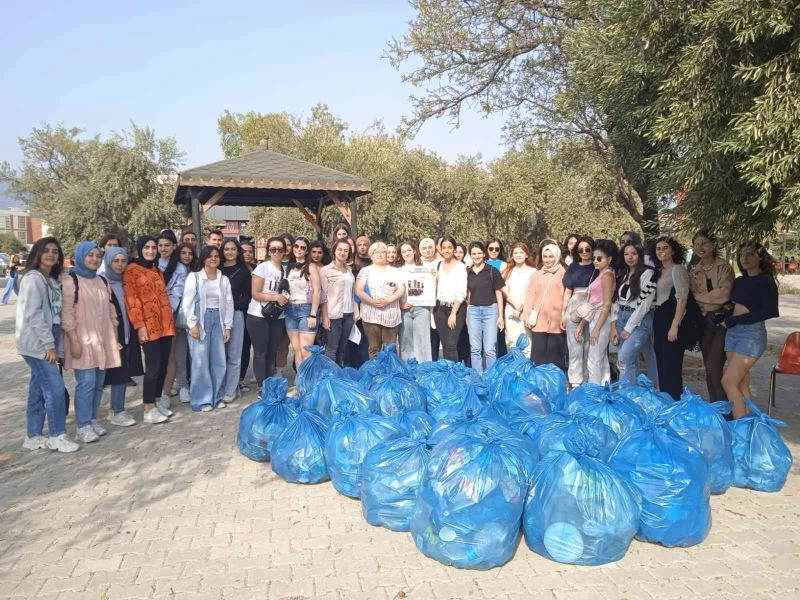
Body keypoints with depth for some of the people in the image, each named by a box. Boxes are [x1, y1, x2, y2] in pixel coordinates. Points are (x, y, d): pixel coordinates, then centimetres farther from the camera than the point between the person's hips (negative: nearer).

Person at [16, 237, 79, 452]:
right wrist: (49, 344, -19)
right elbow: (32, 315, -18)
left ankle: (33, 437, 20)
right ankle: (57, 436, 2)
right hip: (37, 343, -9)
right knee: (55, 387, -8)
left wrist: (52, 343, 9)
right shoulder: (33, 279, -11)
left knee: (39, 390, 12)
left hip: (45, 342, 9)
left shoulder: (52, 281, 16)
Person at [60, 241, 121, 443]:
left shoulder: (102, 281, 15)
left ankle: (92, 419, 19)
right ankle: (83, 425, -2)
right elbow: (67, 314, -10)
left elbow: (111, 311, 17)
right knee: (86, 382, -10)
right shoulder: (70, 280, -5)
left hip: (103, 339, 6)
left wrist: (115, 339, 14)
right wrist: (74, 341, -15)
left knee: (98, 383, 8)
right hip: (83, 340, -6)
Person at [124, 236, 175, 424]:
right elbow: (131, 300, -10)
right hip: (149, 326, -7)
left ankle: (157, 402, 20)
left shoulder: (158, 271, 19)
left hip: (165, 325, 7)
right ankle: (149, 409, 3)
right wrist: (139, 325, -17)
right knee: (153, 366, -6)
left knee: (163, 365, 9)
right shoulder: (131, 270, -3)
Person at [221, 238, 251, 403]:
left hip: (236, 314, -2)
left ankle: (230, 390, 8)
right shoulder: (217, 269, 10)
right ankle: (219, 389, 17)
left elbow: (247, 295, 5)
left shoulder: (243, 271, 6)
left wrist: (233, 306, -9)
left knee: (233, 355, 1)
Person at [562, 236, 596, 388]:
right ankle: (575, 381, 9)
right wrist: (563, 312, 10)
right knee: (574, 347, 3)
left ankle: (588, 381, 9)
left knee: (589, 347, 0)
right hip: (573, 307, 3)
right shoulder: (573, 267, 13)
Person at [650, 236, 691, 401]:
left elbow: (682, 298, -15)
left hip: (671, 320, -8)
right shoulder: (659, 272, 17)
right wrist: (655, 328, 15)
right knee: (661, 366, 11)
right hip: (659, 322, 8)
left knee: (672, 368, -7)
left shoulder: (677, 269, -6)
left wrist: (674, 325, -22)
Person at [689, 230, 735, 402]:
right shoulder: (693, 271, 8)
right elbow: (693, 295, 8)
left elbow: (723, 294, -18)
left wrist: (701, 296, -8)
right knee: (709, 367, 9)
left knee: (713, 365, -13)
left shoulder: (724, 268, -7)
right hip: (704, 321, 6)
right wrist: (712, 296, -7)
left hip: (723, 320, -5)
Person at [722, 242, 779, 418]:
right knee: (741, 383, 8)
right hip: (733, 332, 7)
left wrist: (733, 320, -15)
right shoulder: (740, 281, 13)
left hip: (751, 334, -7)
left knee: (728, 381, -11)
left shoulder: (765, 281, -7)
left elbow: (767, 312, -16)